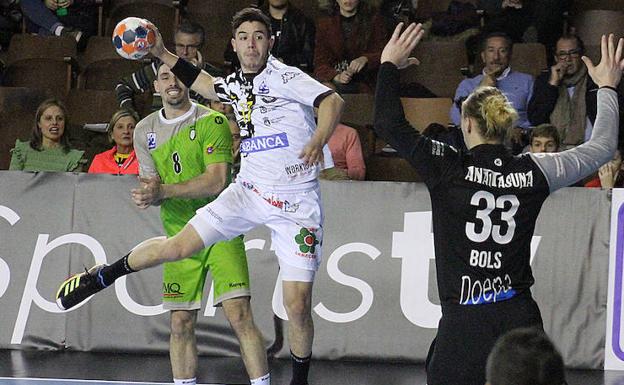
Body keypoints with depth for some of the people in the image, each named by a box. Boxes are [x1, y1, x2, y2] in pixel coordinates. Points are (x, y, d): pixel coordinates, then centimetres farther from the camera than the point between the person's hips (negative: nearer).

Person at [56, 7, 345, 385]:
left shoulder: (285, 77, -11)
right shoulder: (234, 85, 9)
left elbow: (333, 100, -24)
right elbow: (204, 83, 32)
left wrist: (318, 140, -41)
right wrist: (163, 54, 27)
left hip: (297, 203, -5)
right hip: (249, 190, 5)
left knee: (298, 305, -8)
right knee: (179, 246, -4)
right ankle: (103, 277, 17)